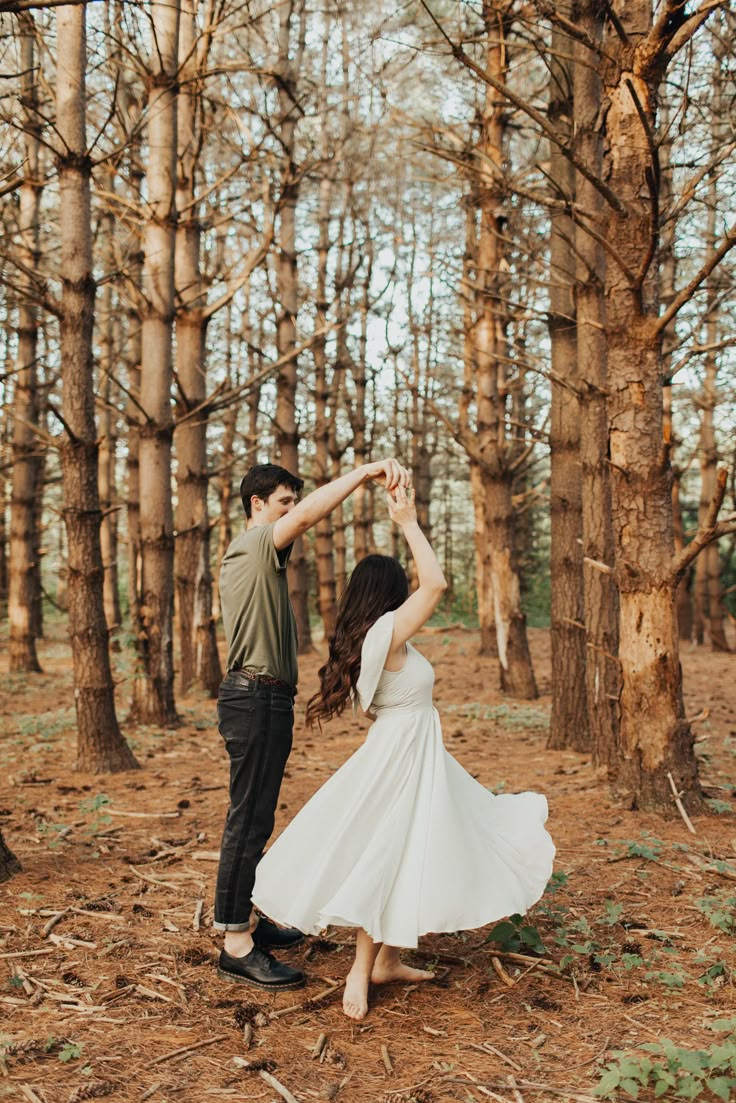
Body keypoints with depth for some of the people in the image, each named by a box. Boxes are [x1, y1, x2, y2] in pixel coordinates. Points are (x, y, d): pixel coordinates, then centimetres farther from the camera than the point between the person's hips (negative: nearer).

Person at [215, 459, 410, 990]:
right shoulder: (254, 544, -11)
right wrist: (366, 470, -32)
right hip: (256, 699, -11)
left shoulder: (258, 555, 21)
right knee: (249, 819, -9)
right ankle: (237, 945, -5)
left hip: (265, 699, 11)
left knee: (256, 817, 16)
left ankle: (248, 918, 26)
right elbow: (307, 516, -29)